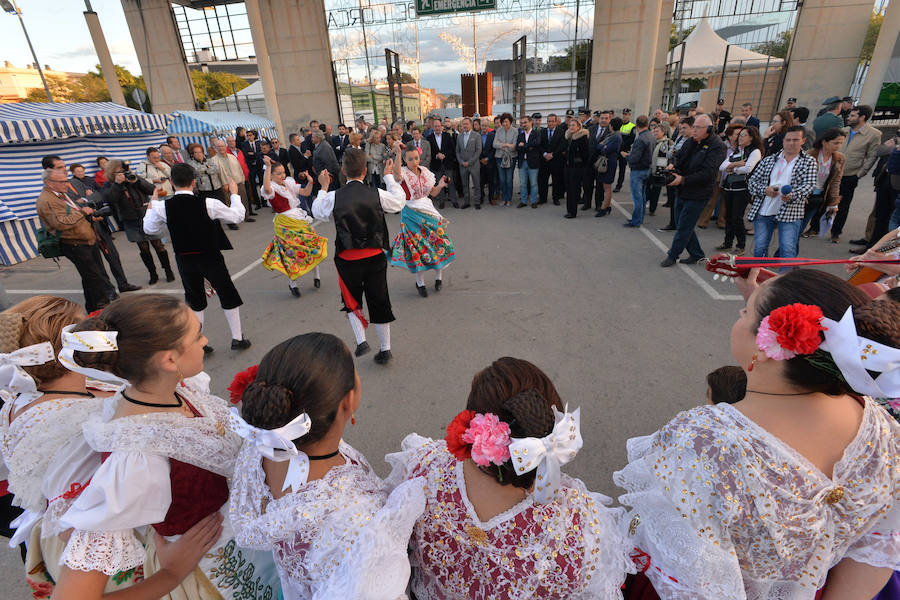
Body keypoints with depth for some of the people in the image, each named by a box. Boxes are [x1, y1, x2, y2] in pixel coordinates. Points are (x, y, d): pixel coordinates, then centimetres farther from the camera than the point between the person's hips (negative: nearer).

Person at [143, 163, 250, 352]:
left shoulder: (162, 207, -9)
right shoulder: (209, 204, -17)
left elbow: (149, 230, 8)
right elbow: (237, 216, -4)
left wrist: (152, 205, 21)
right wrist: (234, 194, 11)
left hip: (184, 260, 3)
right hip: (210, 257, -2)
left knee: (194, 300, 18)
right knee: (228, 296, 13)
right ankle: (237, 338, 17)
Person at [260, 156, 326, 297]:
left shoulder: (289, 183, 10)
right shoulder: (272, 188, -11)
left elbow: (306, 193, 13)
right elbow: (266, 188, -36)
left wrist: (310, 182, -6)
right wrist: (268, 166, -39)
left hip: (300, 220, 7)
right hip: (285, 224, -6)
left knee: (313, 247, 7)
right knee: (291, 252, -2)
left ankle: (316, 276, 25)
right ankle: (292, 284, 13)